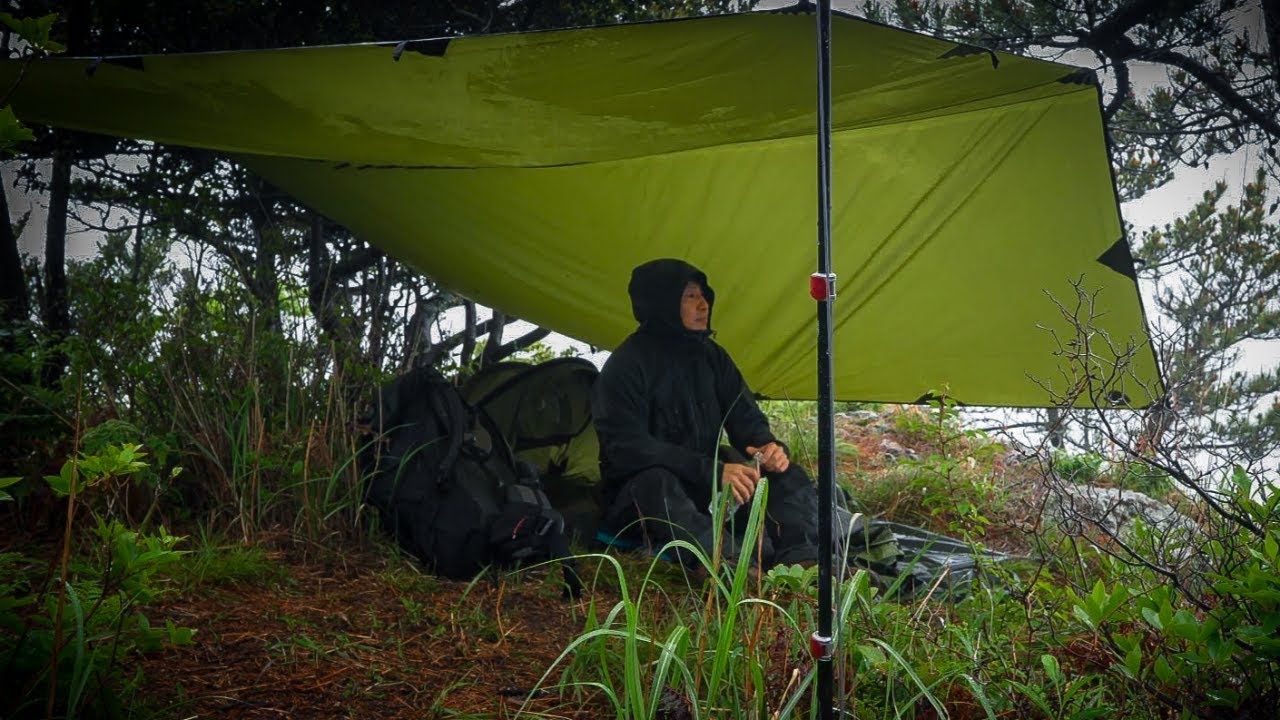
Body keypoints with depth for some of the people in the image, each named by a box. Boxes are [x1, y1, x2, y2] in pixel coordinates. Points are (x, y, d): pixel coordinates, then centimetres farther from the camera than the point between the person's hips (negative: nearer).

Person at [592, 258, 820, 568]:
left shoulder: (711, 355, 6)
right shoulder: (625, 366, -15)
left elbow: (746, 418, 7)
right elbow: (627, 448, -24)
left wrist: (768, 445, -19)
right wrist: (711, 472, -33)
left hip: (704, 486, 6)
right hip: (643, 495, -6)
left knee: (785, 474, -12)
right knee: (657, 484, -39)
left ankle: (801, 563, -37)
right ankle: (737, 566, -59)